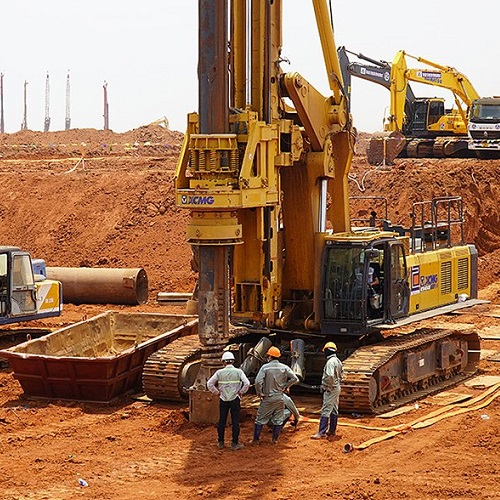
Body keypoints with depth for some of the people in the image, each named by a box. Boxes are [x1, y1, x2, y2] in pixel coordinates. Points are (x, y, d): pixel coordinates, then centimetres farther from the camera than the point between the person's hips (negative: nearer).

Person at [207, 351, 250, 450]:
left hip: (223, 400, 2)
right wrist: (241, 392, -1)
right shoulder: (238, 372, -5)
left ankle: (221, 442, 17)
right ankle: (235, 443, 4)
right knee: (235, 422, 4)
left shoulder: (219, 372, -1)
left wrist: (217, 392, 7)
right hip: (235, 400, -1)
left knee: (221, 421, 12)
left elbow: (209, 384, -4)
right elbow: (247, 383, -15)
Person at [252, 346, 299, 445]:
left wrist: (259, 393, -6)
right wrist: (285, 387, 3)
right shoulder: (284, 368, -2)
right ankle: (275, 439, 15)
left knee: (260, 419, 7)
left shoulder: (265, 367, -10)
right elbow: (295, 379, -7)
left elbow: (258, 381, -19)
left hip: (267, 398, -2)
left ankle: (256, 439, 9)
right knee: (278, 420, 13)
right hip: (280, 398, 2)